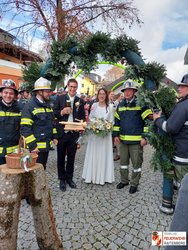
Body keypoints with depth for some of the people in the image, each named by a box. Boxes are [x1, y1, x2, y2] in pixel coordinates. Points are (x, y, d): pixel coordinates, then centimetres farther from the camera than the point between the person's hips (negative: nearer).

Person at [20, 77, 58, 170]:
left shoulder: (47, 105, 12)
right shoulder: (30, 107, -14)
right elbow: (25, 128, -19)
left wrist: (54, 136, 13)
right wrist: (32, 145, -19)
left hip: (47, 145, 8)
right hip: (37, 146, -7)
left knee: (43, 168, 20)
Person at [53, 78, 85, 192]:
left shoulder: (80, 101, 5)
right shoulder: (60, 98, 0)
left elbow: (83, 117, 7)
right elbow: (54, 113, -2)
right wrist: (62, 112, -20)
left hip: (74, 133, 1)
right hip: (61, 133, -1)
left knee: (71, 157, 13)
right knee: (61, 157, 11)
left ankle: (69, 178, 32)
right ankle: (62, 179, 29)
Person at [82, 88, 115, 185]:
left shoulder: (110, 107, -1)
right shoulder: (94, 105, 3)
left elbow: (111, 121, 3)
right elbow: (90, 118, 7)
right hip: (94, 132, 1)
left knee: (104, 154, 5)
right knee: (93, 154, 6)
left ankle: (103, 176, 16)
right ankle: (92, 175, 17)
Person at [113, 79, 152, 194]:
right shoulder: (120, 105, 11)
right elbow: (117, 121, 15)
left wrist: (145, 137, -13)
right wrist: (116, 135, 8)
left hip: (136, 140, -5)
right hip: (123, 139, 5)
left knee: (136, 163, 7)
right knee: (123, 161, 16)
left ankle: (134, 184, 25)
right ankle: (124, 180, 35)